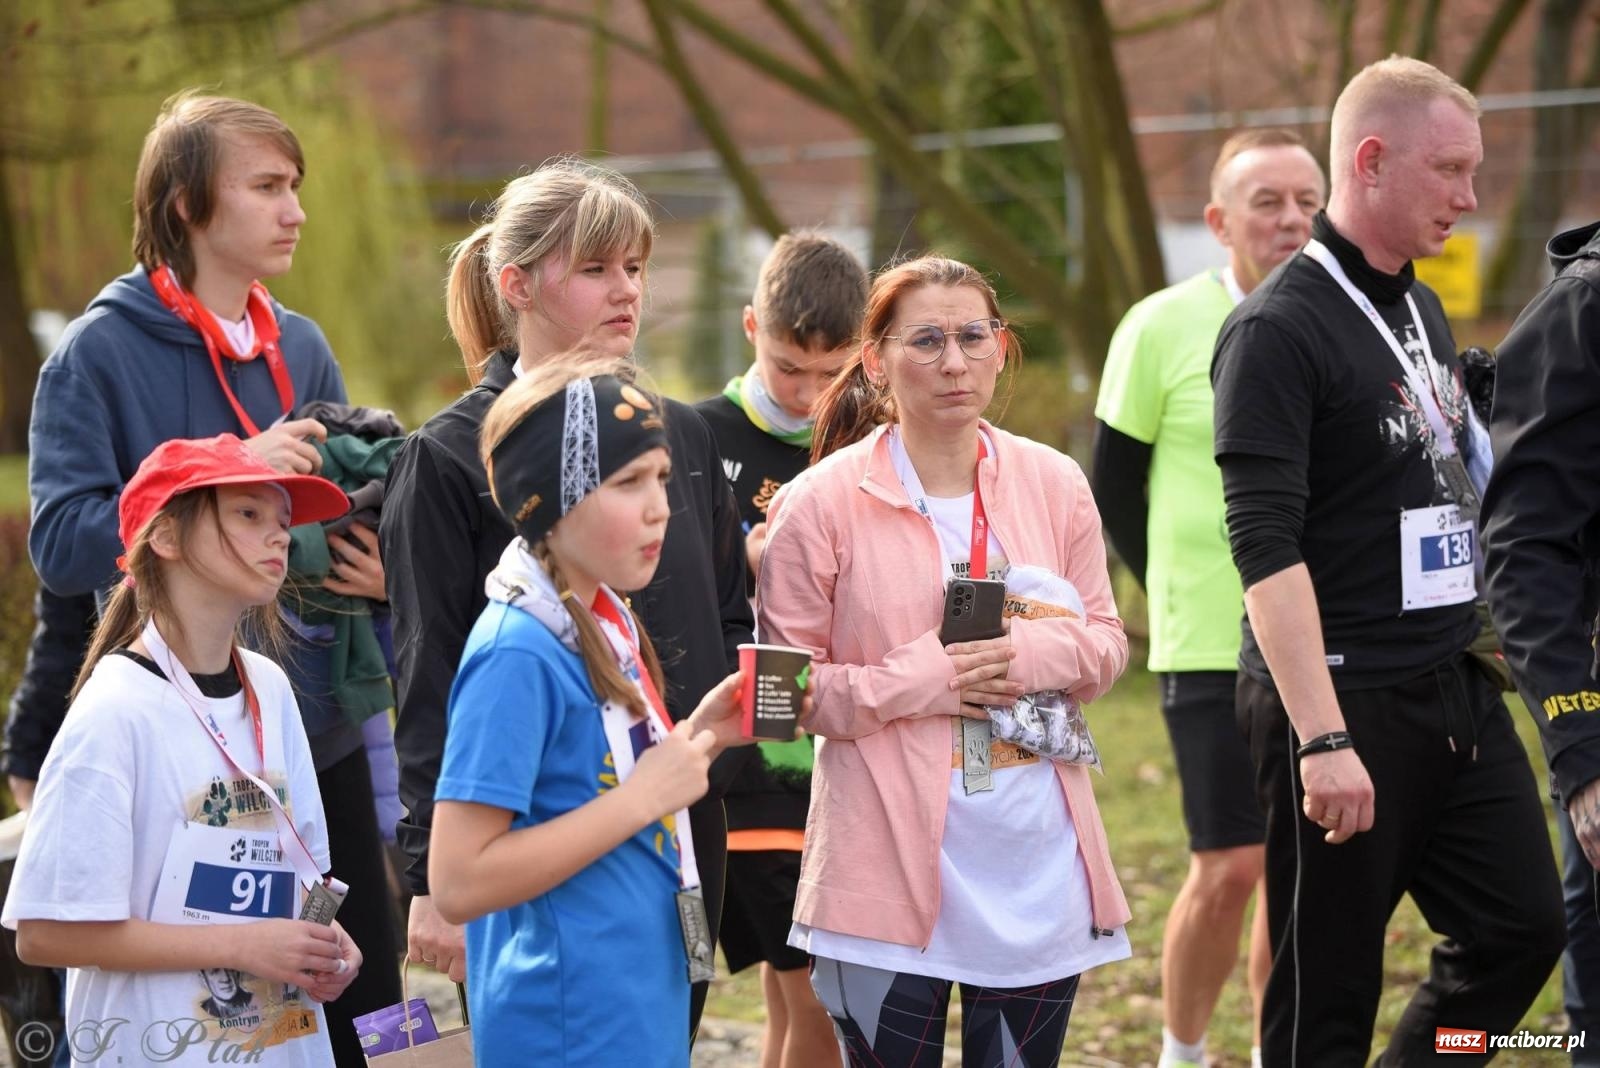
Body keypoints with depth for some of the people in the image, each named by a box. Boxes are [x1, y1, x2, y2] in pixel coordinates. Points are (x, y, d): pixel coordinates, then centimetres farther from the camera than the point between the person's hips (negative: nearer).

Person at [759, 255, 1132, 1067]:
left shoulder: (1055, 484, 6)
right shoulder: (821, 503, -6)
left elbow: (1107, 642, 12)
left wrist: (1047, 654, -10)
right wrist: (912, 682, -16)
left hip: (1036, 856, 4)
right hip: (889, 860, -3)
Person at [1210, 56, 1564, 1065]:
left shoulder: (1425, 311, 14)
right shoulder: (1280, 329, -13)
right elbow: (1266, 547, -20)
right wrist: (1322, 740, -26)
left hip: (1459, 691, 8)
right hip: (1345, 701, -8)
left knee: (1522, 929, 7)